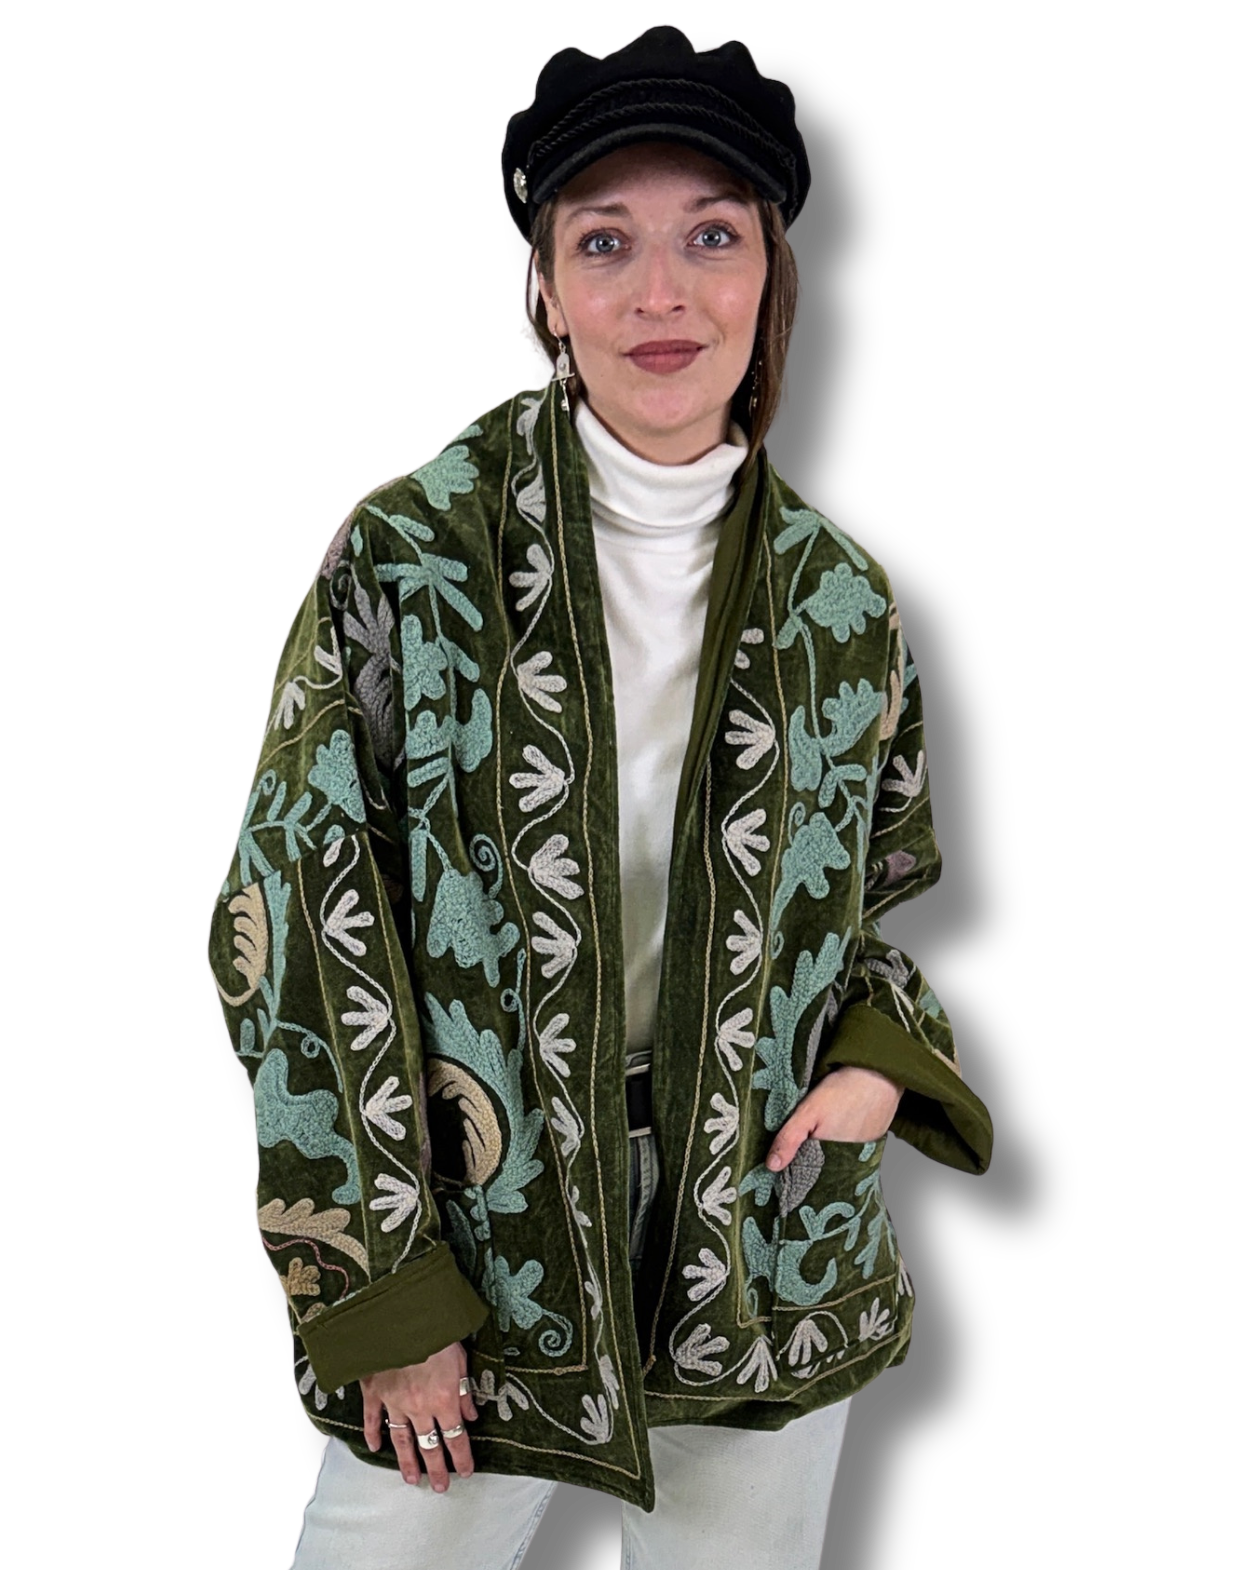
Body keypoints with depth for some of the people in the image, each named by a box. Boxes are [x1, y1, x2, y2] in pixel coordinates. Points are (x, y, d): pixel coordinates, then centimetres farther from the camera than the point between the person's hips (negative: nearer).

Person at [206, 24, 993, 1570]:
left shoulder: (843, 598, 1)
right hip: (466, 1259, -2)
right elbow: (293, 917, -9)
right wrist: (376, 1292, -11)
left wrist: (881, 1057, -6)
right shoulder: (408, 553, -9)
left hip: (769, 1266, 3)